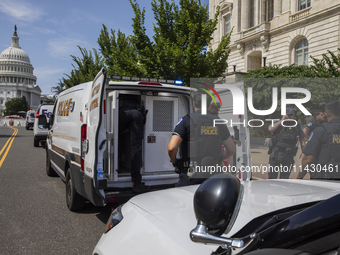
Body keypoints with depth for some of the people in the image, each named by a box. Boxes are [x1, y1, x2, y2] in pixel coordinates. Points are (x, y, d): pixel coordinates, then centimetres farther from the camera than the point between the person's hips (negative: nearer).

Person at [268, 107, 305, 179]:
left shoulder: (297, 126, 10)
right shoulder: (278, 124, 4)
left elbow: (302, 141, 13)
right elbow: (270, 129, -18)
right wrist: (281, 121, -10)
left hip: (289, 155, 2)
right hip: (276, 153, -2)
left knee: (285, 177, 8)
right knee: (272, 176, -4)